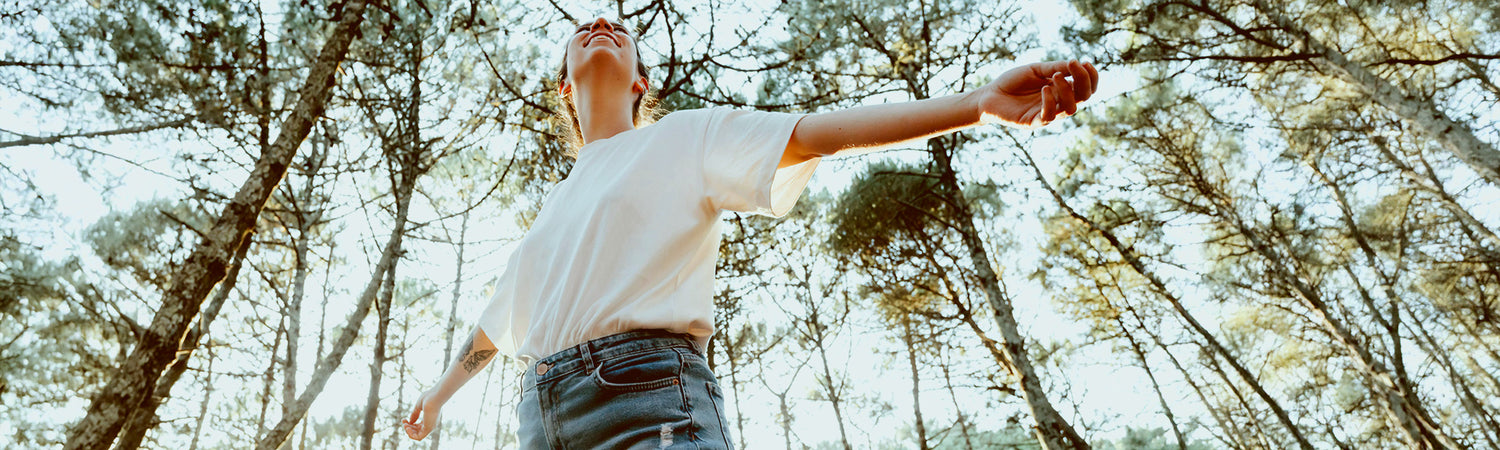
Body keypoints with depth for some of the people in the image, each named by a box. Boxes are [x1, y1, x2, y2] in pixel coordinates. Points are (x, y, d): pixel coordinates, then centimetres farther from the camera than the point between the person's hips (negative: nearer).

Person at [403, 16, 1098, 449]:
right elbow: (495, 322, 40)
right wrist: (439, 392, 53)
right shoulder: (554, 206, 28)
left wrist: (979, 102, -13)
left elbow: (817, 132, -2)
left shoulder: (686, 137, 13)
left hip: (647, 393, -5)